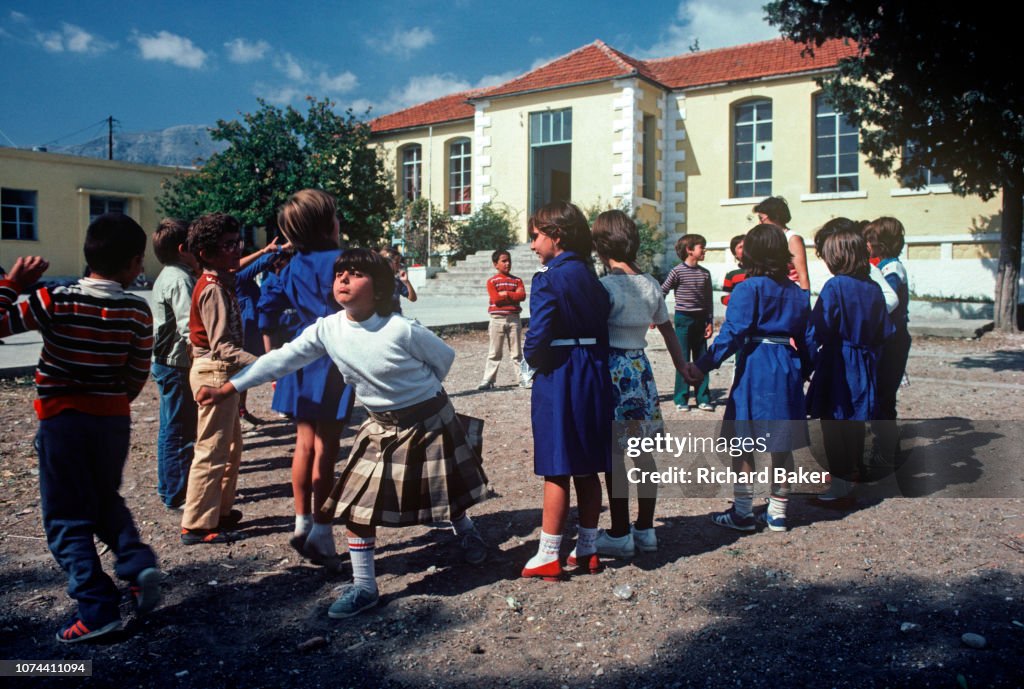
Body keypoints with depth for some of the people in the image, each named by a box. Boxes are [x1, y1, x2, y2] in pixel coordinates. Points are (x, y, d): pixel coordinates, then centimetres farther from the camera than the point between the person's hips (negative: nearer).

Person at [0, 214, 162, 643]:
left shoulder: (55, 301, -11)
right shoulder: (138, 311, -5)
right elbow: (137, 376, 1)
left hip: (63, 419, -3)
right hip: (114, 419, 3)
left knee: (67, 519, 7)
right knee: (106, 500, 25)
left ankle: (98, 609, 5)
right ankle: (138, 564, 5)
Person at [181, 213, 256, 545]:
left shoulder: (222, 283, 9)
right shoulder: (213, 290, -19)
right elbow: (223, 347, -26)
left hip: (223, 372, 10)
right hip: (214, 372, -10)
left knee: (232, 446, 18)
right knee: (212, 450, -3)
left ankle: (220, 510, 30)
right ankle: (197, 525, 6)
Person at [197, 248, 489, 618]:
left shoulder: (403, 330, -26)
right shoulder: (327, 329, -12)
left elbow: (444, 357, -11)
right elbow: (282, 359, -9)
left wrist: (420, 391, -1)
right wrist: (228, 388, -11)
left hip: (428, 421, -4)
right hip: (381, 427, 4)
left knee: (449, 492, 14)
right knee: (358, 503, -1)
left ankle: (467, 533, 49)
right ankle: (363, 586, 14)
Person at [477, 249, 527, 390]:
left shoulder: (517, 280, 9)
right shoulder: (492, 281, 0)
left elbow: (522, 295, -8)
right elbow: (496, 299, -14)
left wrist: (506, 294, -13)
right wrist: (514, 295, -9)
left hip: (513, 319, 2)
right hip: (497, 319, -2)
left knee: (516, 352, 7)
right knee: (494, 353, 3)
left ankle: (523, 379, 9)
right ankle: (488, 380, 7)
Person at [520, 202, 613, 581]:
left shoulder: (548, 280, -13)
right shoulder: (592, 277, 8)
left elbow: (538, 336, -18)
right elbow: (601, 326, 9)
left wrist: (530, 356, 1)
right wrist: (594, 361, 16)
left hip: (557, 377, -7)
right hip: (594, 374, 7)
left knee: (556, 470, 1)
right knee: (588, 470, 12)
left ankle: (548, 556, 10)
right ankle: (587, 550, 23)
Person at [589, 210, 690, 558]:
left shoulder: (605, 285, -14)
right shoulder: (651, 284, 7)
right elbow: (667, 329, 16)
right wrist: (682, 365, 29)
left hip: (613, 371, -7)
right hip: (641, 369, 7)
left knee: (614, 456, 1)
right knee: (644, 453, 12)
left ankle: (620, 535, 9)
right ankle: (645, 529, 23)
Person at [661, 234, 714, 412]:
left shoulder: (705, 273, 7)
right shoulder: (678, 271, -7)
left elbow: (709, 300, 10)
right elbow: (661, 293, -2)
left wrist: (710, 322, 5)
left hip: (700, 320, 5)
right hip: (684, 319, -4)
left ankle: (703, 399, 13)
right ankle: (681, 399, 7)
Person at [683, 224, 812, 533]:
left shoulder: (748, 289, -8)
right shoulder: (797, 292, 10)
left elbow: (733, 332, -19)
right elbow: (806, 337, 13)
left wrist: (704, 365, -22)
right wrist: (803, 370, 23)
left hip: (755, 368, -6)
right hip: (788, 369, 6)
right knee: (782, 445, 11)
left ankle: (742, 513, 9)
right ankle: (777, 513, 20)